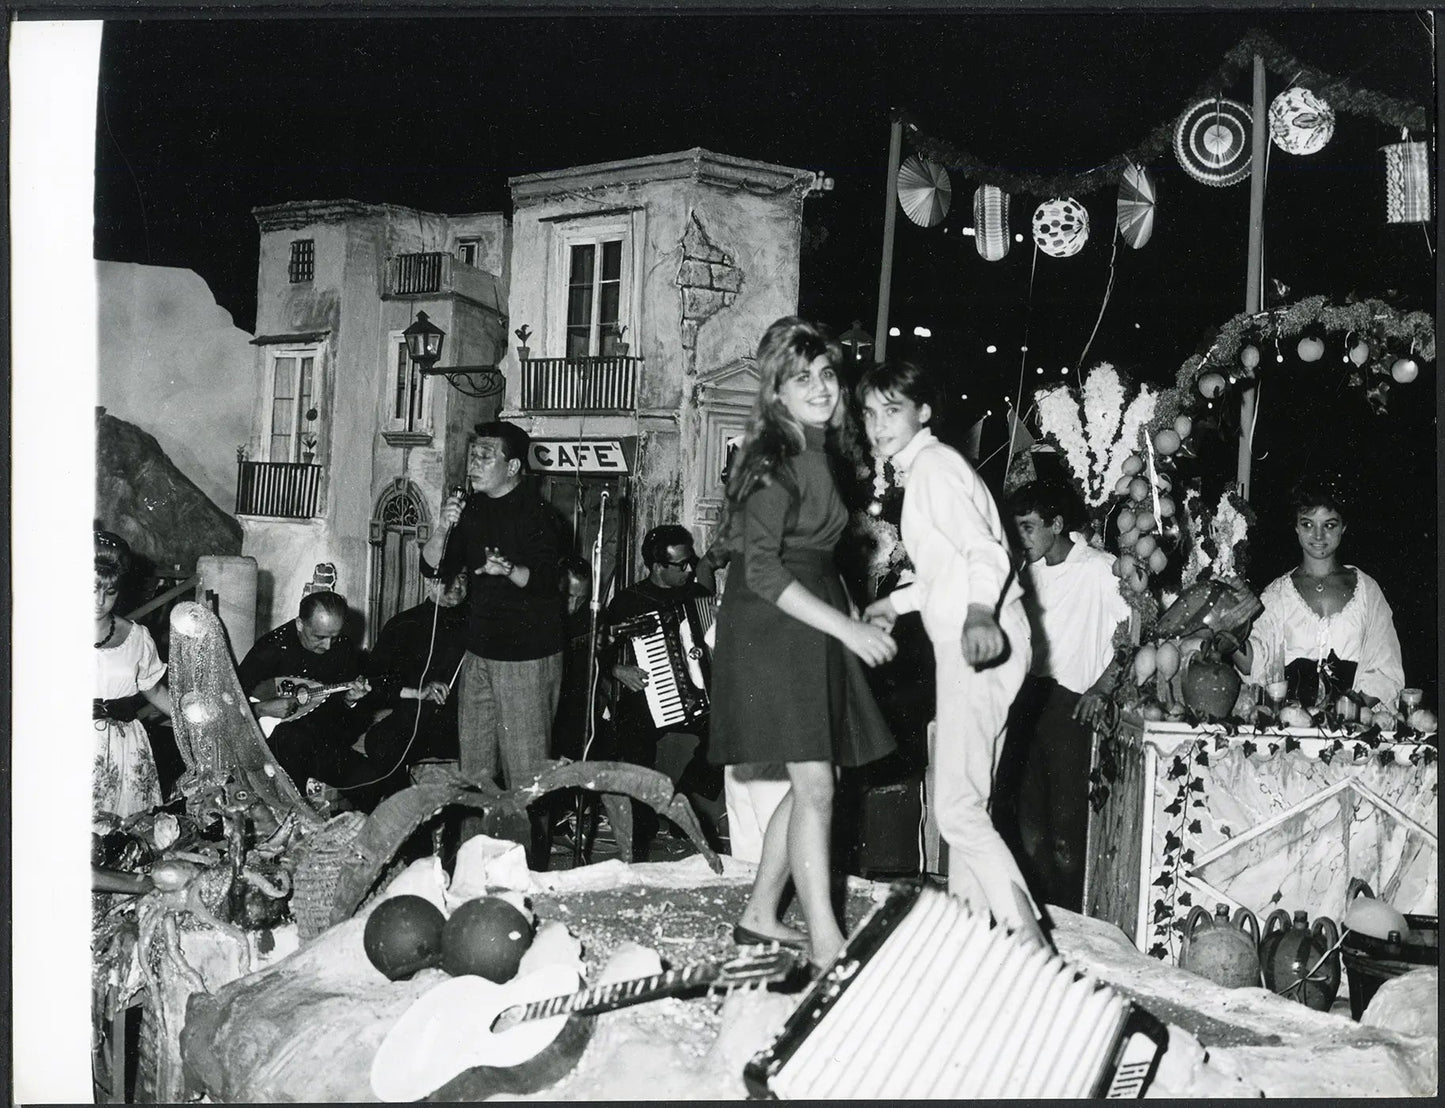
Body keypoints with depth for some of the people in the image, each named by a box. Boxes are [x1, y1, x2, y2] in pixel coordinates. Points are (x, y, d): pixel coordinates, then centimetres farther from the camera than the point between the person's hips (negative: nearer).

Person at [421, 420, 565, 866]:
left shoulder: (535, 514, -9)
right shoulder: (472, 509, 12)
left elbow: (545, 580, -18)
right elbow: (433, 566, 8)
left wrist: (508, 569, -36)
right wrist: (444, 528, -9)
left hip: (527, 657, -7)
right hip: (480, 651, 7)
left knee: (524, 768, -6)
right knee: (474, 769, 11)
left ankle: (533, 858, 3)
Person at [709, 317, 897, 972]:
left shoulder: (822, 451, 14)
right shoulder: (776, 458, -14)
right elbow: (761, 570, -20)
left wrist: (855, 618, 10)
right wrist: (848, 628, -21)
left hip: (811, 630, 9)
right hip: (772, 629, -9)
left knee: (812, 784, 10)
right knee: (815, 786, -10)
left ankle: (760, 917, 22)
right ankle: (827, 949, -6)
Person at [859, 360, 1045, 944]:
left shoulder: (933, 465, -9)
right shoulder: (921, 469, 21)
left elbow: (985, 550, -24)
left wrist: (977, 613, -41)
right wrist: (895, 603, 41)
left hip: (978, 643, -11)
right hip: (965, 643, 11)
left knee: (957, 805, -15)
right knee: (948, 786, 19)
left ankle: (1030, 945, -14)